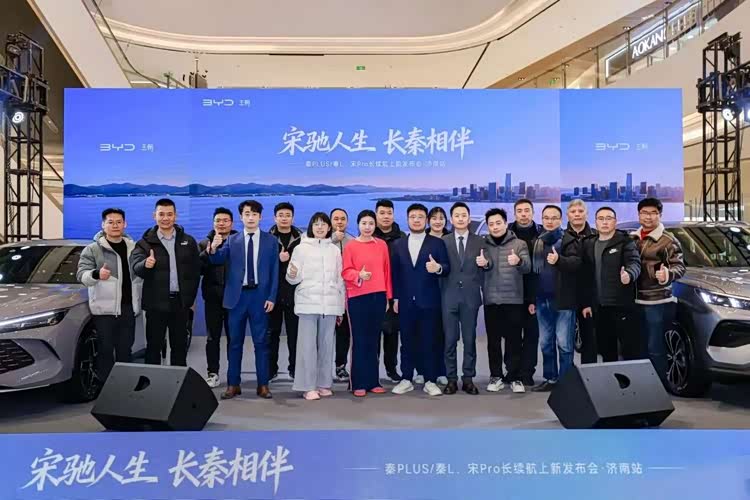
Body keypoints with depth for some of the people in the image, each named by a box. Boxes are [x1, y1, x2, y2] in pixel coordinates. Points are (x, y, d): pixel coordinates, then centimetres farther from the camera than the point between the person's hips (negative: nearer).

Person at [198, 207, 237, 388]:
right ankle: (213, 373, 16)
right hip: (213, 297, 2)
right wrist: (208, 252, -18)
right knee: (212, 337, 7)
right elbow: (198, 269, -6)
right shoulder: (205, 244, 7)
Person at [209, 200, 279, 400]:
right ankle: (233, 384, 15)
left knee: (261, 341, 4)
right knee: (235, 342, 7)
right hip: (237, 295, 1)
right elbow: (218, 259, -8)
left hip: (260, 295, -1)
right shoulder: (232, 240, 7)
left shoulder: (271, 241, 3)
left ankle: (263, 385, 11)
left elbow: (274, 271, 1)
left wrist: (271, 297, -6)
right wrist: (213, 249, -30)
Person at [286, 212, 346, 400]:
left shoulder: (335, 250, 11)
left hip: (330, 304, 3)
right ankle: (308, 387, 2)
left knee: (327, 345, 6)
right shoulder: (301, 248, 4)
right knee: (308, 345, -4)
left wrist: (341, 306, 12)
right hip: (308, 302, -3)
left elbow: (340, 279, 14)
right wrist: (292, 275, -23)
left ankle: (324, 383, 15)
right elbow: (293, 279, 1)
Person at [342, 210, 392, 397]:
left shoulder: (382, 245, 8)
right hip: (357, 298, -3)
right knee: (359, 340, 0)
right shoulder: (350, 246, -1)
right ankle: (359, 383, 6)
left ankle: (373, 381, 16)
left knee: (374, 339, 8)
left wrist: (388, 297, 9)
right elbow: (345, 271, -4)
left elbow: (387, 271, 11)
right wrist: (359, 275, -24)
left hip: (378, 297, 3)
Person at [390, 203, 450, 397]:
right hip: (406, 302, 2)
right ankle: (406, 379, 16)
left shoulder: (437, 243, 3)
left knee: (429, 342, 2)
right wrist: (395, 297, 5)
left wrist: (438, 268, -26)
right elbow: (394, 273, 10)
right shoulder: (398, 245, 11)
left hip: (429, 301, -2)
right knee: (407, 342, 7)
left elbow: (447, 269, -3)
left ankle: (430, 381, 9)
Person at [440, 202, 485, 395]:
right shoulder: (443, 241, 5)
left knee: (470, 339, 5)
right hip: (449, 296, 0)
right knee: (449, 340, 3)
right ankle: (451, 379, 12)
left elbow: (486, 266, 6)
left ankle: (468, 379, 14)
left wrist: (486, 263, -16)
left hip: (470, 296, 0)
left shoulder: (479, 241, 6)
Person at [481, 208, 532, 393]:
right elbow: (483, 267, -4)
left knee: (514, 339, 2)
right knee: (493, 340, 6)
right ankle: (496, 376, 15)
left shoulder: (519, 244, 2)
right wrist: (483, 264, -29)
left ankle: (515, 377, 10)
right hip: (491, 300, 2)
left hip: (513, 299, -2)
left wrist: (519, 261, -35)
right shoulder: (484, 245, 7)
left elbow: (527, 267, -11)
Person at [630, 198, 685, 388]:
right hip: (636, 300, 6)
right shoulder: (632, 237, 12)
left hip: (658, 302, -6)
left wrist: (668, 274, -27)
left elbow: (680, 267, -9)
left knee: (655, 348, -5)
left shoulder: (668, 241, -6)